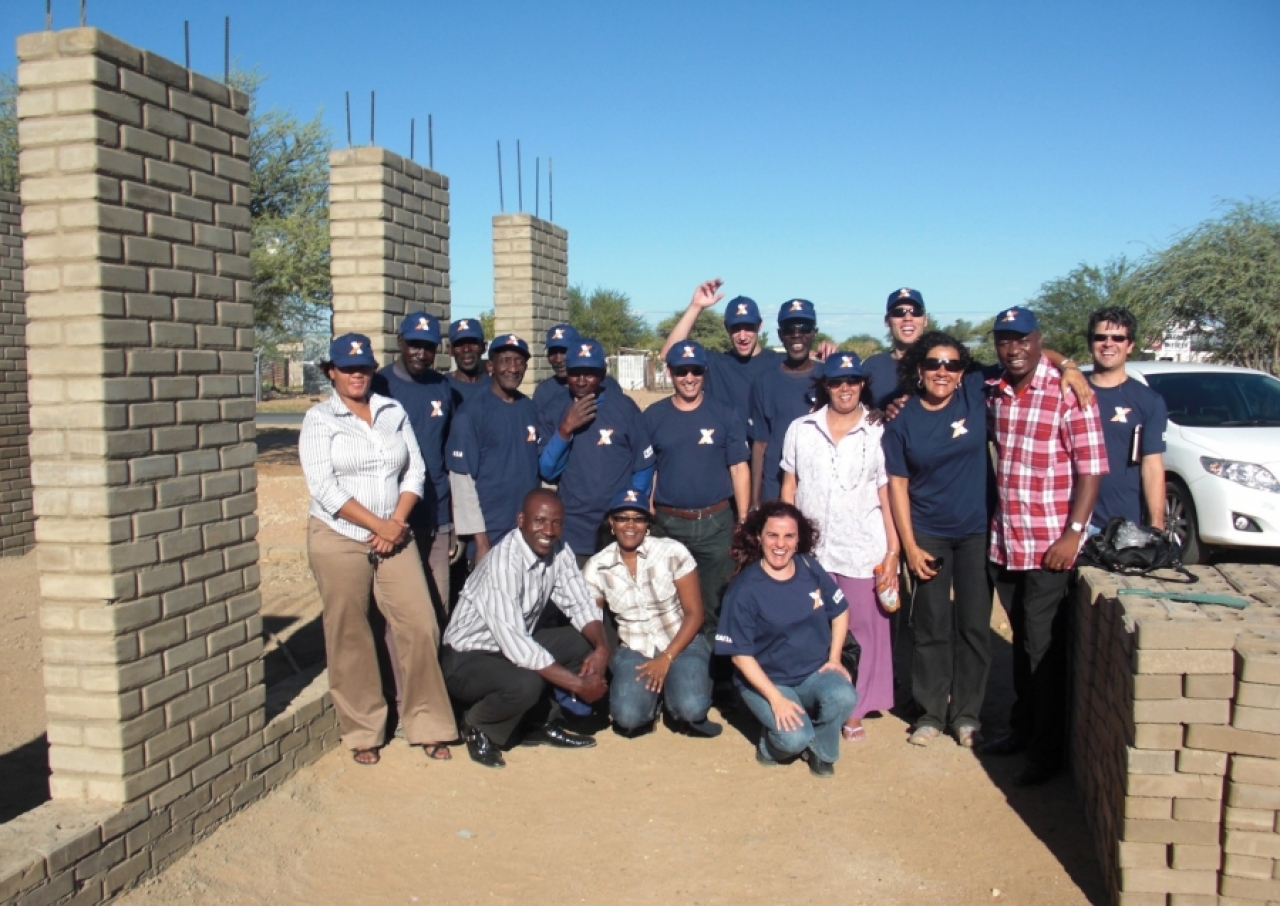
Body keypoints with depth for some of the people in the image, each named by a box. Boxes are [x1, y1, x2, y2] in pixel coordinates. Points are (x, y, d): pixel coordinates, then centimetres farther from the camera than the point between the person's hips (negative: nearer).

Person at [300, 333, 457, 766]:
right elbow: (324, 488, -11)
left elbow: (415, 471, 7)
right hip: (339, 541, -3)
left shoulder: (394, 412, 10)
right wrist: (378, 524, -14)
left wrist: (397, 523, -8)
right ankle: (362, 733, 20)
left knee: (421, 627, -3)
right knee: (349, 639, 5)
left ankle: (428, 726, 11)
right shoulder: (319, 418, -1)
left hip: (394, 540, 3)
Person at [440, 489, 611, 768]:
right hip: (467, 659, -8)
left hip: (516, 646, 8)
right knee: (526, 683, -35)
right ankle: (477, 728, -3)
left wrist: (602, 648, -22)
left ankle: (542, 722, 7)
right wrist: (578, 684, -30)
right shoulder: (503, 562, -30)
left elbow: (581, 605, -1)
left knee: (587, 643, -8)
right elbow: (514, 643, -34)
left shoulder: (558, 552, -7)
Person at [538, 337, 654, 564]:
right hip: (572, 531, 2)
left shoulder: (624, 407, -4)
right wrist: (565, 430, -13)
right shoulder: (556, 412, 5)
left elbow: (644, 466, 0)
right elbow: (547, 471, -2)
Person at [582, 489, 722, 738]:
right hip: (633, 651, 2)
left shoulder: (673, 552, -11)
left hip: (682, 644, -1)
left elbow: (694, 613, -8)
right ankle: (655, 695, 8)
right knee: (627, 718, -25)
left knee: (691, 709, -28)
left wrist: (666, 658, -16)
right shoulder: (596, 568, -4)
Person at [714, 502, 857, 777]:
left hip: (815, 673, 4)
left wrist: (834, 658, 1)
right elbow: (740, 654, -14)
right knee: (795, 739, -28)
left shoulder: (810, 569, -3)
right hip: (766, 681, -4)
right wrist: (776, 698, -20)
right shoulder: (744, 589, -16)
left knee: (844, 697, -28)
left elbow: (840, 611, 12)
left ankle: (820, 749, 4)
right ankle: (773, 743, 10)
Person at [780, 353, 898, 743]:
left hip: (864, 553, -1)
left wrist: (893, 551, -4)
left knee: (863, 633, 4)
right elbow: (789, 487, 9)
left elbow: (887, 496, 1)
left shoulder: (878, 433, 1)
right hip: (810, 550, 1)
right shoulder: (800, 429, 5)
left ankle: (854, 712, 18)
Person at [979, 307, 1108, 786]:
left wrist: (1074, 533, -17)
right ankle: (1022, 728, 32)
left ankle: (1046, 750, 12)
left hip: (1049, 543, -5)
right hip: (1002, 541, 6)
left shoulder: (1068, 392, -11)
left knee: (1044, 649, 1)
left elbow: (1091, 467, -13)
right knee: (1021, 641, 18)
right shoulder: (991, 392, 5)